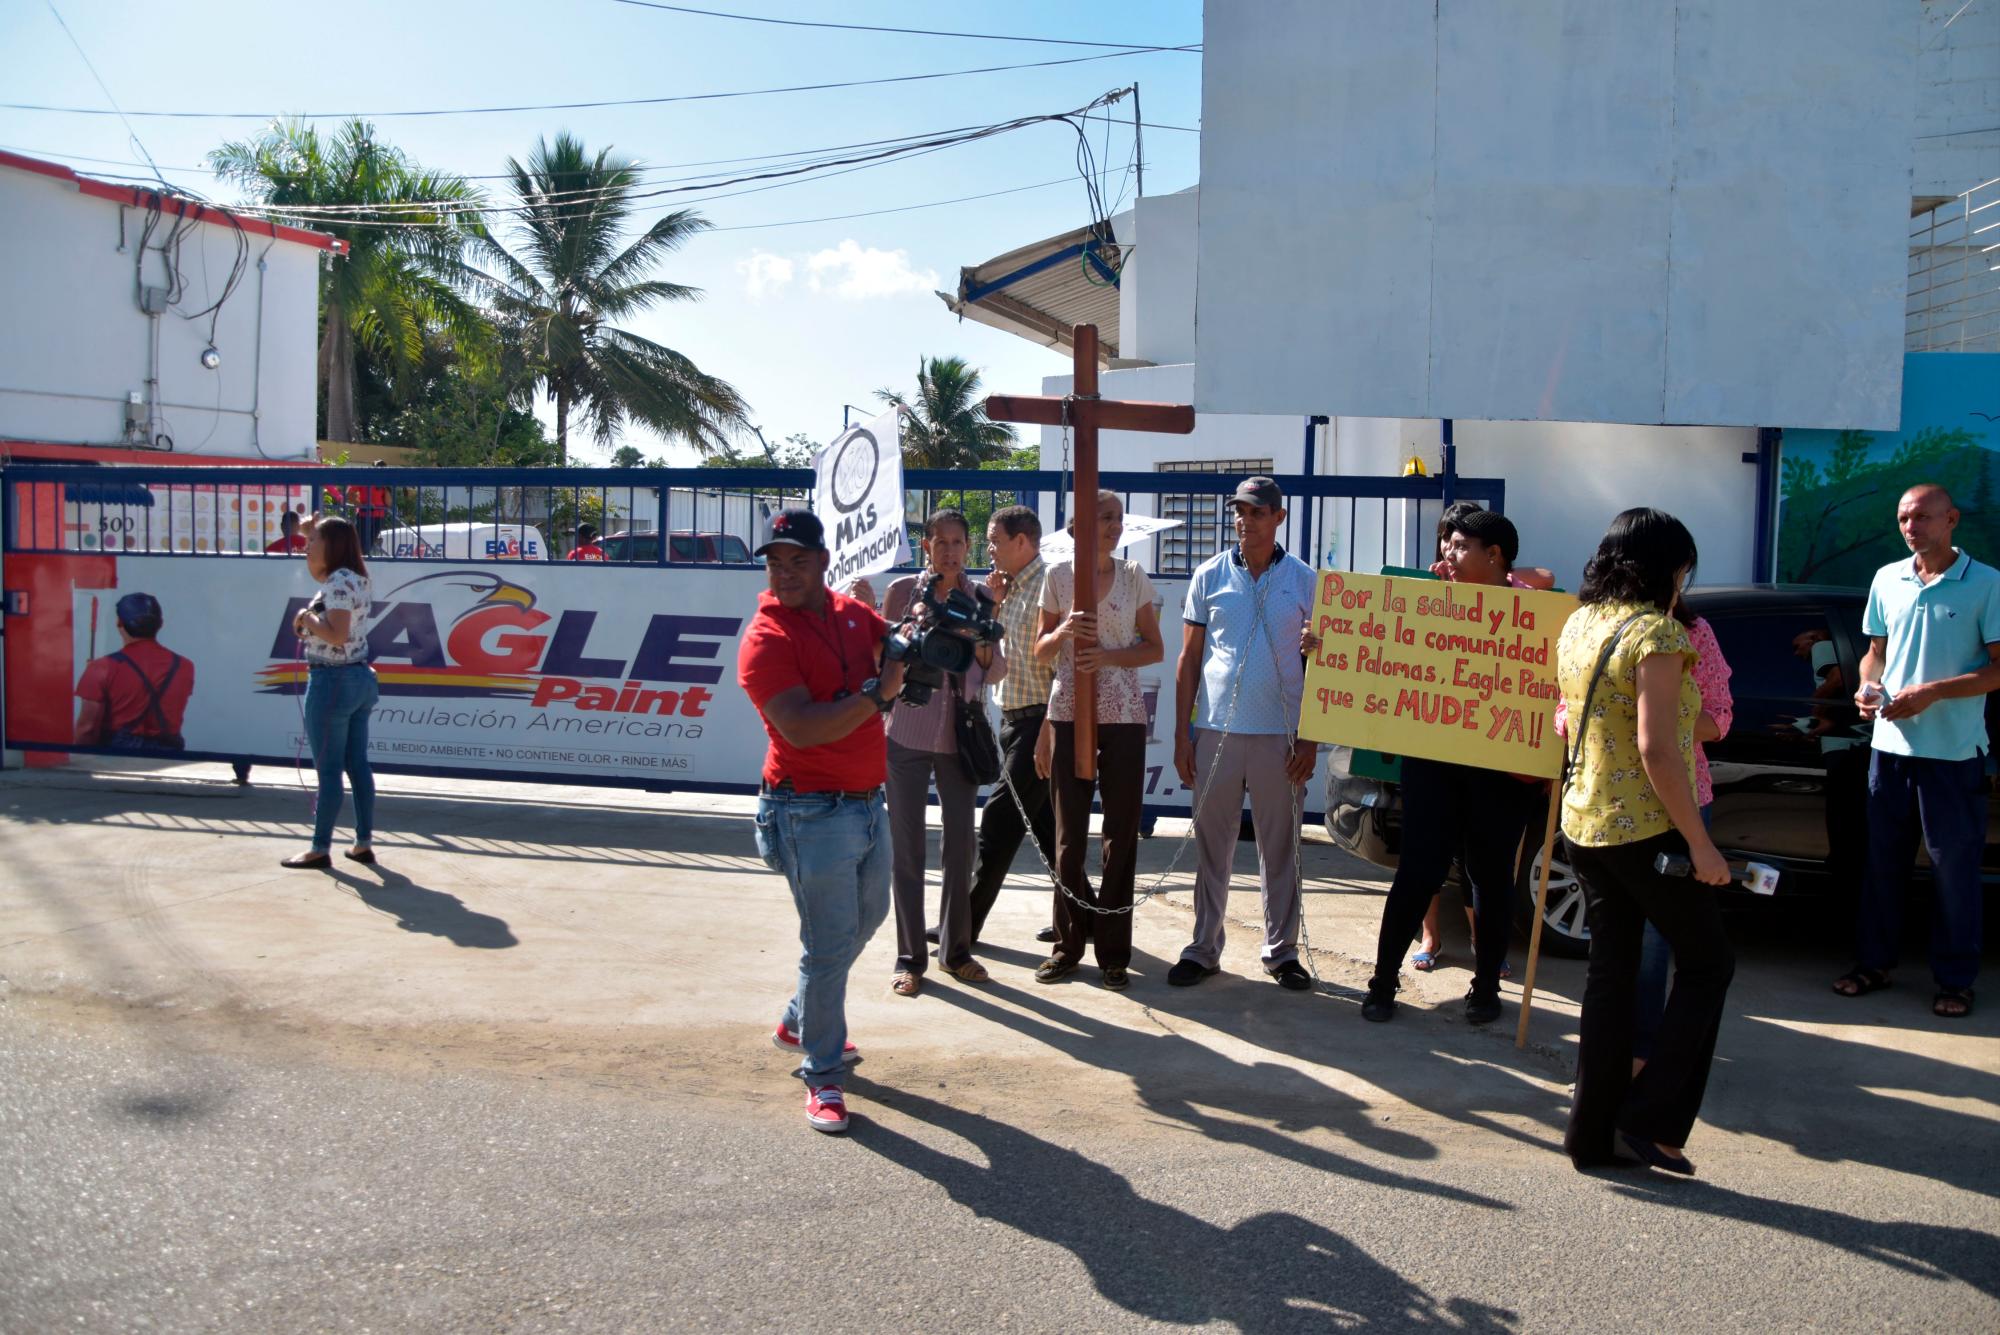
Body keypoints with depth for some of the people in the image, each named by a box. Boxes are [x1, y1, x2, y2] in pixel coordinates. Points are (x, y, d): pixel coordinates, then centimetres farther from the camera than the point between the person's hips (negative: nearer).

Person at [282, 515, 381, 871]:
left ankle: (320, 849, 4)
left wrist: (305, 616, -11)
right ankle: (364, 843, 15)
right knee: (358, 764, 11)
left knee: (329, 770, -3)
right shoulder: (354, 579, 12)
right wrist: (312, 533, 23)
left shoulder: (339, 582, -16)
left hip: (331, 682, -9)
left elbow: (337, 635, -25)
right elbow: (319, 572, 33)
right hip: (359, 680, 9)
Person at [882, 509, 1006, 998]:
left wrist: (979, 641, -14)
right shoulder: (902, 591, -2)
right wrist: (913, 627, -17)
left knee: (961, 846, 7)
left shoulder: (980, 596, 4)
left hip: (960, 735, 2)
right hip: (908, 734, -2)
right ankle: (910, 958, 12)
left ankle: (955, 949, 22)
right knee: (907, 848, 2)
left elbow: (996, 672, 5)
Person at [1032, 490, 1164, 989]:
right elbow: (1041, 651, 9)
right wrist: (1063, 632, -12)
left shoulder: (1133, 578, 4)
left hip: (1122, 716, 0)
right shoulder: (1058, 577, 5)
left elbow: (1155, 650, 5)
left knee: (1121, 833, 1)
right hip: (1068, 712, 0)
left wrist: (1109, 655, -12)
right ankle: (1068, 943, 17)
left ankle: (1113, 952, 10)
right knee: (1069, 834, 5)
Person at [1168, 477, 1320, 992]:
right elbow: (1188, 660, 7)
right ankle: (1203, 948, 18)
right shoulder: (1210, 575, 4)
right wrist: (1182, 733, 1)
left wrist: (1310, 738, -1)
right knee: (1212, 847, 7)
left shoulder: (1304, 580, 3)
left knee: (1281, 848, 8)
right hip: (1216, 730, 1)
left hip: (1280, 735, 0)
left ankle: (1282, 950, 20)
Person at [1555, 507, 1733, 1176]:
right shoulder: (1655, 632, -16)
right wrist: (1699, 844, -18)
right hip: (1647, 829, -8)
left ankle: (1593, 1133, 17)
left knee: (1609, 972, 13)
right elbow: (1655, 749, -22)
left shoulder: (1577, 626, 9)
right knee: (1706, 963, 9)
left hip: (1585, 825, 8)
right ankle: (1653, 1118, 6)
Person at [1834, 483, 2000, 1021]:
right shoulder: (1887, 580, 8)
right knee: (1883, 861, 12)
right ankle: (1875, 962, 25)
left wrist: (1932, 692, -19)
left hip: (1954, 753, -4)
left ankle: (1954, 980, 16)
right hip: (1891, 745, 4)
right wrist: (1868, 687, -2)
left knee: (1954, 868, 4)